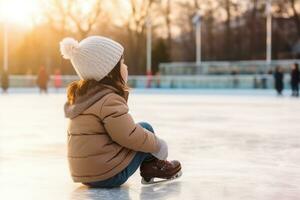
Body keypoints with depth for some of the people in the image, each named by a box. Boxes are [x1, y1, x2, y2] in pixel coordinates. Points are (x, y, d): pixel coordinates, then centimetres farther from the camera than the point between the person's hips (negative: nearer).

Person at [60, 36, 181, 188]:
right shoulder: (109, 100, -20)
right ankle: (153, 166, 23)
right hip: (109, 176, -9)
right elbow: (131, 136, -19)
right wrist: (158, 145, -4)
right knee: (146, 128, 5)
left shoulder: (81, 96, 9)